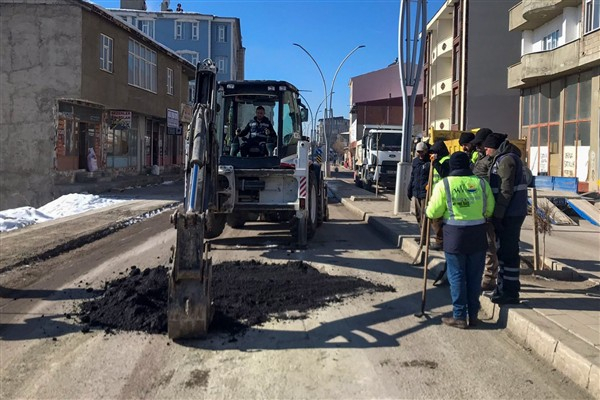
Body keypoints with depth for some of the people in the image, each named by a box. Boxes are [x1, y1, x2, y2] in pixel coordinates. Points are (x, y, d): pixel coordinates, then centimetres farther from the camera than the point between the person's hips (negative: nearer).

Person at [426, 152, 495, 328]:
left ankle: (459, 317, 9)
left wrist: (429, 209, 16)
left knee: (456, 276, 5)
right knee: (474, 277, 11)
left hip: (455, 236, -3)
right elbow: (489, 211, 6)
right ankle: (473, 315, 20)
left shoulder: (444, 185, -6)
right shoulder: (481, 183, 3)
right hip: (478, 236, 3)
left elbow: (433, 213, -6)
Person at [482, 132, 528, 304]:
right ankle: (504, 288, 26)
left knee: (508, 252, -5)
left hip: (510, 214, -10)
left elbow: (506, 191, -20)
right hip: (511, 213, 10)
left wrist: (497, 215, -19)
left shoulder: (506, 159, -14)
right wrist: (497, 214, 20)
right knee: (504, 250, 16)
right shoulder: (502, 158, 17)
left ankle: (510, 293, 1)